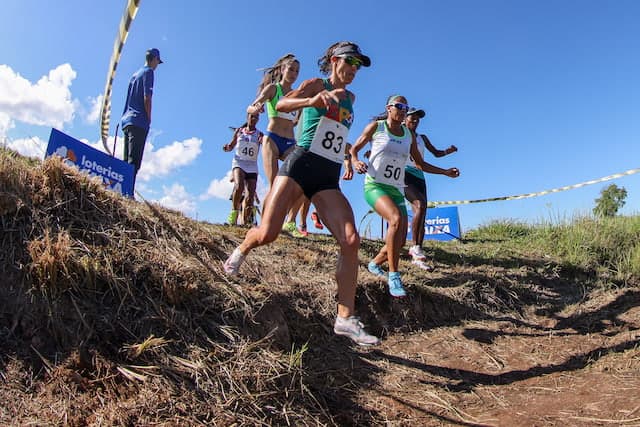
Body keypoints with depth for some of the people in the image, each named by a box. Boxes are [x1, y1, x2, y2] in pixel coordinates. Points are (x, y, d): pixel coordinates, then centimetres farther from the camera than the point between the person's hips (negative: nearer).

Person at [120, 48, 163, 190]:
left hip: (126, 120, 9)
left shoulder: (135, 74, 25)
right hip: (139, 122, -9)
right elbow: (147, 98, -11)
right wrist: (149, 119, -5)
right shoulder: (148, 72, 1)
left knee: (126, 161, 5)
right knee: (134, 162, -17)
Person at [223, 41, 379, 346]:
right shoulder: (317, 84, 6)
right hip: (301, 165, -5)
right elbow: (282, 105, -12)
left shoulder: (350, 97, 24)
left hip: (329, 177, 5)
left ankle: (345, 318, -10)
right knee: (267, 234, -14)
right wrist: (312, 100, -31)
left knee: (351, 240, -15)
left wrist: (348, 159, 27)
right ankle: (239, 252, 24)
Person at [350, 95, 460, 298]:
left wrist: (445, 172, 10)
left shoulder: (409, 135, 13)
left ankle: (375, 263, 29)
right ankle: (393, 276, -25)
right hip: (374, 185, -5)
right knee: (397, 219, -33)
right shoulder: (376, 126, 2)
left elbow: (420, 163, 20)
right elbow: (354, 149, 7)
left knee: (400, 241, -2)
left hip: (396, 190, 5)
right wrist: (355, 162, -15)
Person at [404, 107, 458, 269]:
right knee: (420, 204, -29)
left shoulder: (422, 138, 23)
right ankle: (415, 246, -24)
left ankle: (417, 257, -1)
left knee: (421, 216, -3)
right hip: (404, 175, -6)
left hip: (419, 177, 6)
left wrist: (448, 151, 5)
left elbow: (436, 153, 27)